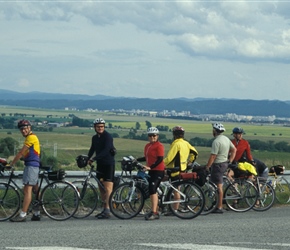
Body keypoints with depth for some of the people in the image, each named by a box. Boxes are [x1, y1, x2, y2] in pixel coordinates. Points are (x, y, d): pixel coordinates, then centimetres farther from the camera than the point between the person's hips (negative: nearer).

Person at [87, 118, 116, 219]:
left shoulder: (107, 136, -12)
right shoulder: (95, 138, 12)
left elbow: (106, 150, -23)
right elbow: (92, 150, 14)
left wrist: (94, 158, -29)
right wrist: (87, 159, -4)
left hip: (109, 164, -8)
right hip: (100, 164, 8)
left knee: (108, 187, -12)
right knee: (101, 187, 10)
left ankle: (108, 210, -14)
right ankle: (105, 209, 17)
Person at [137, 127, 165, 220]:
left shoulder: (159, 146, -11)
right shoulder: (147, 146, 15)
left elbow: (160, 159, -18)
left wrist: (150, 167, -26)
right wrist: (136, 160, 14)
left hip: (158, 171, -9)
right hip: (151, 171, 9)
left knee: (152, 190, -17)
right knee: (153, 191, 12)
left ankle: (153, 212, -19)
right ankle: (156, 212, 19)